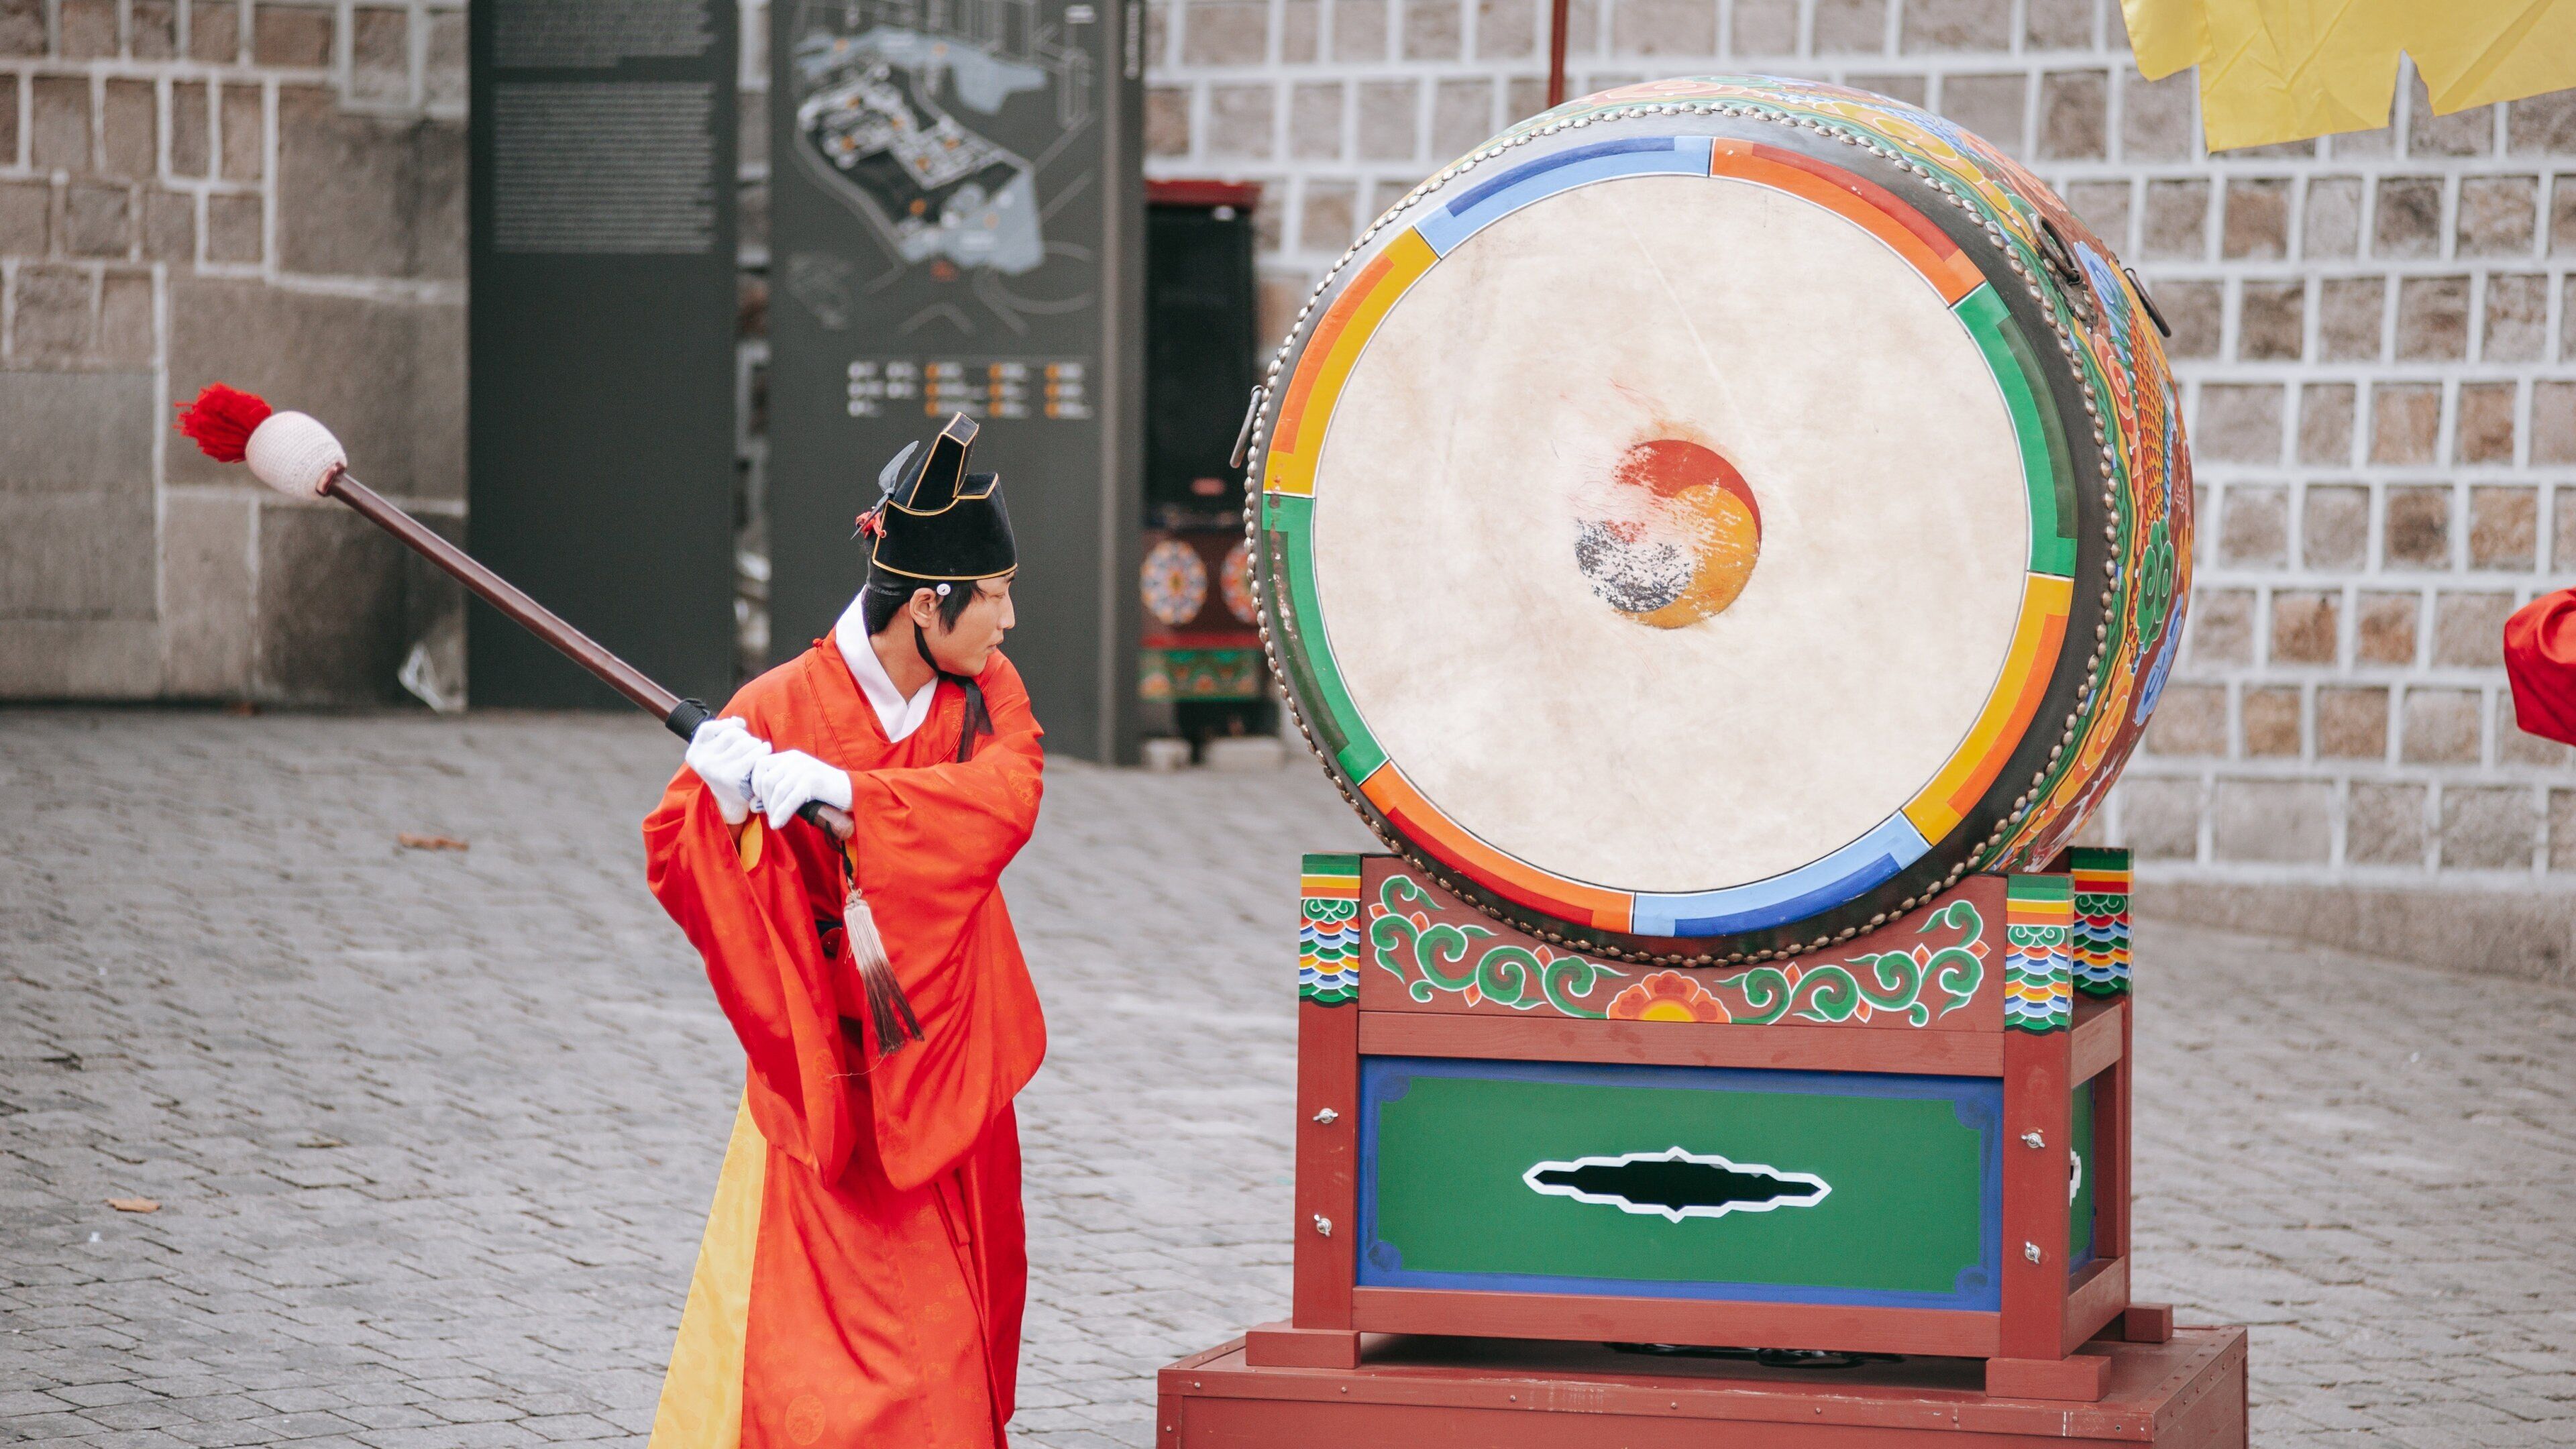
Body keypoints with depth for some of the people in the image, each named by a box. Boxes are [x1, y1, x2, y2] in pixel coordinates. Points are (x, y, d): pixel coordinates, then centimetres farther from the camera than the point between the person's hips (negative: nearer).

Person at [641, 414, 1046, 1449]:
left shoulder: (987, 696, 0)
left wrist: (843, 790, -33)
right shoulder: (785, 705, -13)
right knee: (818, 1315, -8)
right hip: (829, 1062, -4)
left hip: (948, 1066, 4)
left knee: (949, 1313, 11)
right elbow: (672, 856, -16)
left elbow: (1005, 800, -21)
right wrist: (726, 791, -38)